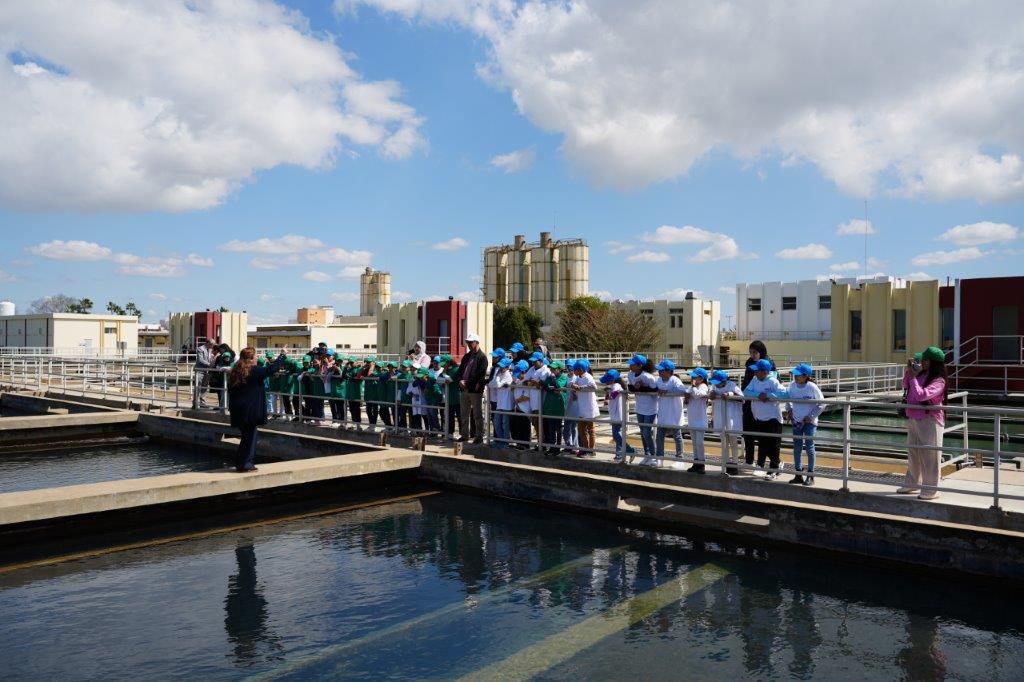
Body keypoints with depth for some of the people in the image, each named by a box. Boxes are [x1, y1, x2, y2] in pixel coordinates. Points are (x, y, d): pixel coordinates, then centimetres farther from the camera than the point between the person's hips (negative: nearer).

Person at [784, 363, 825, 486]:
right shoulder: (792, 385, -4)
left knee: (809, 447, -1)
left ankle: (810, 476, 8)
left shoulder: (812, 387, -17)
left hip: (809, 421, -4)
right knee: (797, 447, 7)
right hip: (796, 421, 5)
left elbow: (822, 404, -8)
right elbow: (787, 397, 16)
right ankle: (798, 474, 16)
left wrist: (812, 416, -11)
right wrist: (789, 410, 6)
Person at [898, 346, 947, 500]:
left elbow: (920, 395, -27)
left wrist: (913, 377, -18)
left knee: (929, 456, -1)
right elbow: (905, 386, 21)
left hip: (929, 421, -8)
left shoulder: (938, 381, -16)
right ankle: (912, 484, 31)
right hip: (913, 419, 8)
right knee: (913, 453, 18)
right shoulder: (921, 374, 5)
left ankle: (930, 490, 8)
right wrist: (908, 371, 5)